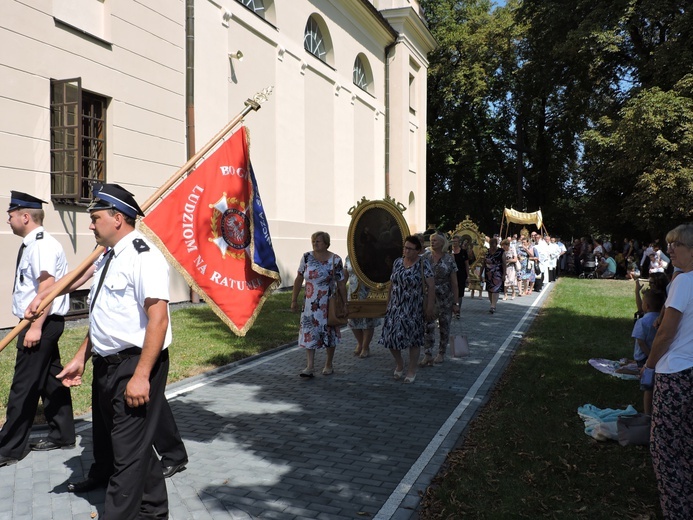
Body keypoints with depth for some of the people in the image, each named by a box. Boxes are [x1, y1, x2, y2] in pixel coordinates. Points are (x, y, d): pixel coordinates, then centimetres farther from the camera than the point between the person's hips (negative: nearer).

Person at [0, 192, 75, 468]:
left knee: (23, 387, -2)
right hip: (42, 323, 10)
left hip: (42, 323, -10)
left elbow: (48, 288, -23)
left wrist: (35, 327, -24)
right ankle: (61, 434, 26)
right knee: (51, 381, 16)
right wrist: (34, 325, 14)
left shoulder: (41, 245, -17)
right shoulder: (33, 244, 13)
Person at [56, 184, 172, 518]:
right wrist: (81, 359, 19)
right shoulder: (106, 258, 12)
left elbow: (158, 318, -24)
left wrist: (141, 375, -26)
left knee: (129, 452, -1)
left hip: (135, 367, -10)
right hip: (107, 366, 10)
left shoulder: (143, 256, -17)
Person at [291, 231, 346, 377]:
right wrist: (294, 300, 4)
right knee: (309, 333, -3)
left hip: (329, 304, -2)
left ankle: (329, 365, 24)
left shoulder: (335, 260, -8)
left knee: (329, 333, 9)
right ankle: (309, 366, 0)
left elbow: (341, 284, -4)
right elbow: (299, 279, 4)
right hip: (310, 304, 2)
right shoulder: (307, 257, -2)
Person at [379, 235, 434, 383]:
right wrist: (388, 303, 13)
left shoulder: (423, 264, -9)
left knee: (413, 338, 5)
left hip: (413, 309, -4)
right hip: (396, 307, 4)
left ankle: (412, 371, 21)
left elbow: (431, 286, -11)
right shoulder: (397, 262, 5)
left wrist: (429, 307, -13)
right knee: (391, 336, 2)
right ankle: (399, 363, 28)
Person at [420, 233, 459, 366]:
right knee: (428, 326, -6)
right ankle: (428, 356, -3)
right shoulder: (425, 257, 1)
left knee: (444, 327, 10)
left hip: (445, 299, -1)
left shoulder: (449, 259, -5)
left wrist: (456, 302, -6)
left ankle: (441, 354, 24)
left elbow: (454, 283, -4)